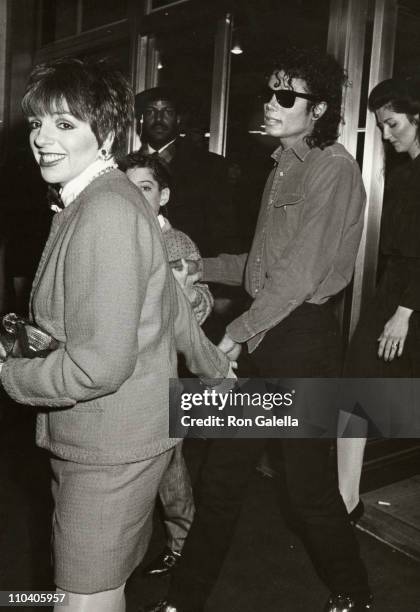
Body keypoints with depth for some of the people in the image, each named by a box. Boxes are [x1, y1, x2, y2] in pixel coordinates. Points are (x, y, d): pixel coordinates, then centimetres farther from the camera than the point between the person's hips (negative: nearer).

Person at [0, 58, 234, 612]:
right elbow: (168, 300, 18)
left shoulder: (106, 213, -23)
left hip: (110, 447, -9)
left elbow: (98, 367, -26)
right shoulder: (93, 201, 8)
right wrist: (212, 365, 32)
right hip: (90, 439, 9)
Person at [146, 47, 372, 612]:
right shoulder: (283, 166, 14)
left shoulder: (334, 168, -13)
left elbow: (301, 274, -19)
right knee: (223, 471, 13)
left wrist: (235, 333, -13)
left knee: (310, 485, 6)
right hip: (264, 337, 8)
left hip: (304, 337, -8)